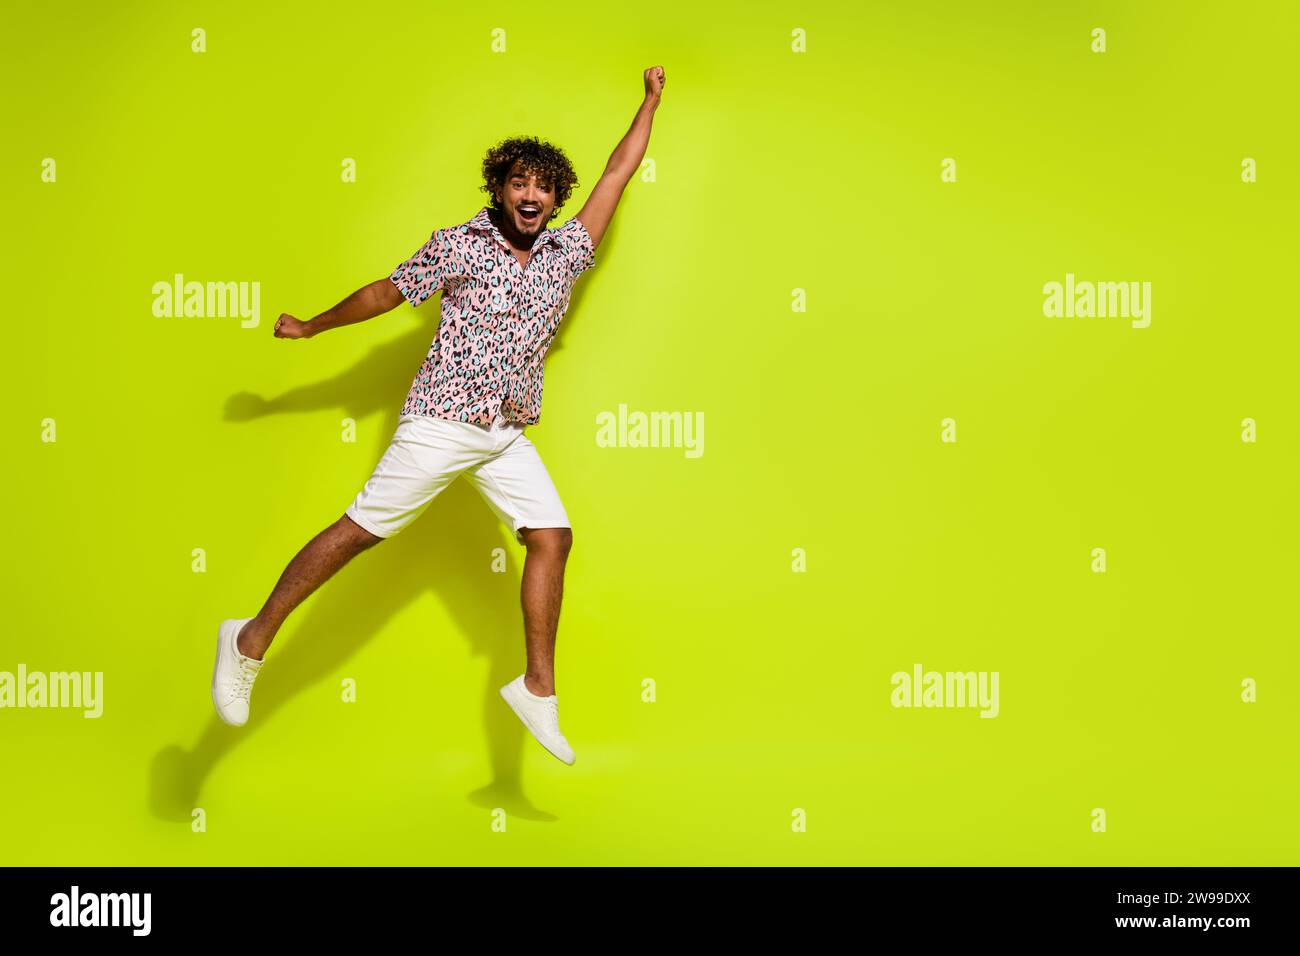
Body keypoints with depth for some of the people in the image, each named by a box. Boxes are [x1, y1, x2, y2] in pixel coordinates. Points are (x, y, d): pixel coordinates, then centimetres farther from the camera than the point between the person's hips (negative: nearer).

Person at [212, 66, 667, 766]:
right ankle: (251, 641, 5)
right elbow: (386, 293, 8)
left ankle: (538, 689, 4)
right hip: (442, 419, -5)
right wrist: (311, 328, 18)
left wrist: (650, 101, 21)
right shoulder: (457, 246, -4)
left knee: (552, 537, -3)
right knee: (360, 530, -4)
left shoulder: (566, 254, 8)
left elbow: (617, 175, 16)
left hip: (509, 434, 5)